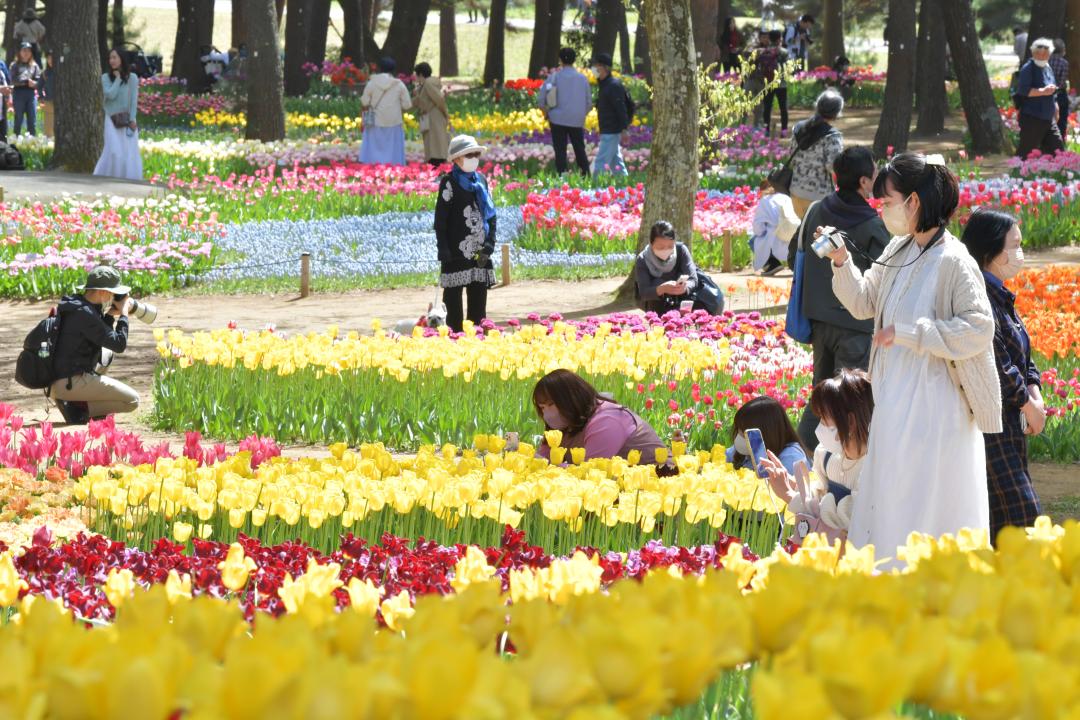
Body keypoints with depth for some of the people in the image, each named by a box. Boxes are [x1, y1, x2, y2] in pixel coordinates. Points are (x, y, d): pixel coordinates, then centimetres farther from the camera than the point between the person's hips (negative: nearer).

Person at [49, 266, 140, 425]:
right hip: (71, 382, -9)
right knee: (132, 401, -4)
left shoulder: (75, 305, 12)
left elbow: (103, 335, 25)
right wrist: (123, 315, -4)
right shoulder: (84, 313, -18)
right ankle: (78, 409, -10)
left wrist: (110, 315, 11)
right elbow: (119, 345, -16)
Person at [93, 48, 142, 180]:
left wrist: (132, 120, -9)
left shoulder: (132, 78, -1)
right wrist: (118, 79, -8)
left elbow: (134, 100, -2)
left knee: (129, 152, -1)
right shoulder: (106, 78, 0)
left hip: (127, 119, 1)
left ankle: (130, 179, 7)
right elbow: (110, 95, -13)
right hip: (112, 120, -1)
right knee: (114, 151, -11)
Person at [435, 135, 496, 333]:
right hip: (457, 252, -6)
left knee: (478, 301, 8)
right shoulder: (449, 183, -5)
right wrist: (444, 252, -13)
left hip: (480, 253, 6)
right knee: (453, 298, -3)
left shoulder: (481, 180, 12)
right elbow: (440, 220, -7)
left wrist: (489, 245, 3)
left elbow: (491, 215, 15)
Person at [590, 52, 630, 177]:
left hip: (611, 132, -10)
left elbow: (621, 109, -20)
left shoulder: (613, 85, -16)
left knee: (600, 163, -12)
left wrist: (623, 129, -23)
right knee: (615, 161, 15)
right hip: (606, 131, 10)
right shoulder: (602, 84, 15)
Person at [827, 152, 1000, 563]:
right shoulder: (898, 251, 7)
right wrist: (841, 263, 0)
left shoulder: (953, 262, -17)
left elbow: (978, 329, -23)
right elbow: (864, 304, 17)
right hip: (894, 402, 9)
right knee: (890, 502, 15)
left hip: (934, 409, -9)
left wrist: (907, 333, -22)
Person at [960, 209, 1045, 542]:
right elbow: (996, 364, -20)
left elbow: (1021, 356, 18)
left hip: (1007, 424, 10)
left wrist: (1034, 393, 0)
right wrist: (1029, 404, -8)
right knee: (1020, 511, -14)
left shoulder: (1000, 296, 15)